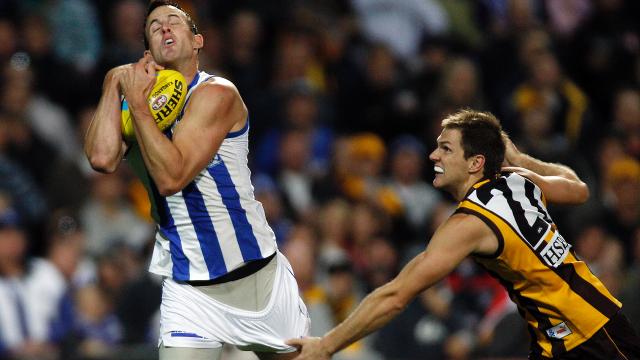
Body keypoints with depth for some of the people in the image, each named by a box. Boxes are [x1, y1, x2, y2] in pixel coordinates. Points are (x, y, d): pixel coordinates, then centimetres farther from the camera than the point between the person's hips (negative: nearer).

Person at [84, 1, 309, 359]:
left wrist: (138, 102, -21)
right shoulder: (141, 93, 4)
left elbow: (171, 177, -24)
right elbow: (103, 158, -16)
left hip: (258, 274, -3)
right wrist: (114, 83, -12)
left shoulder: (216, 94, -13)